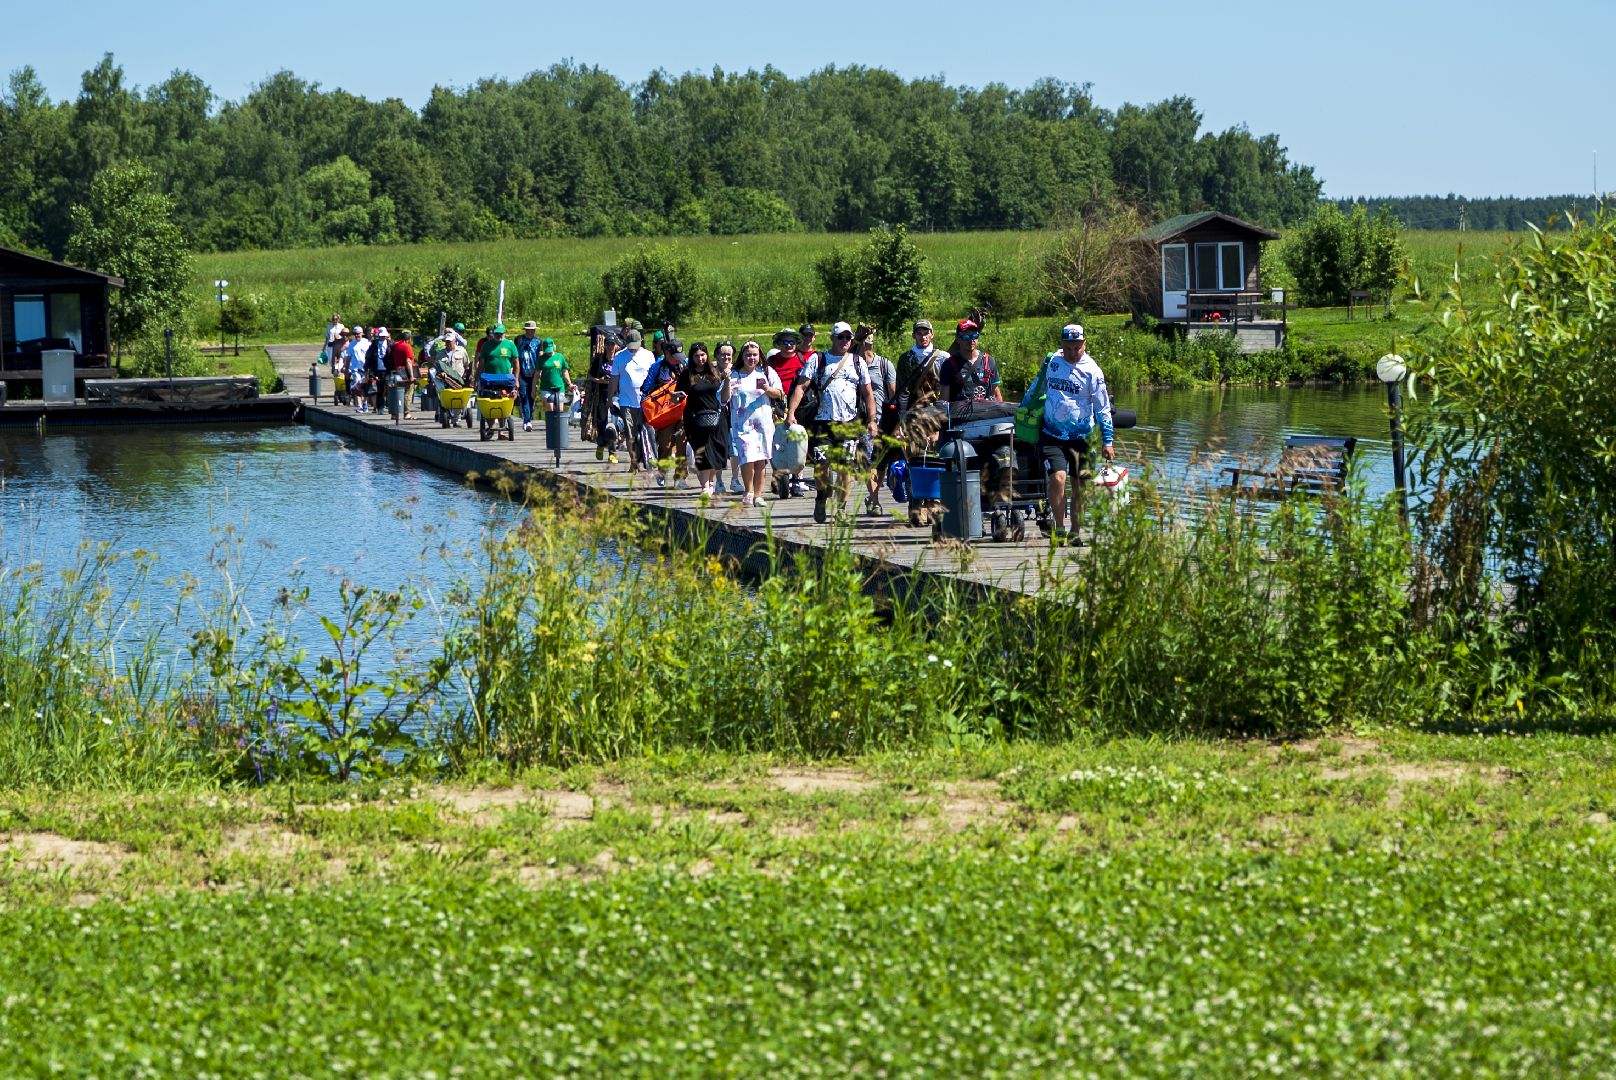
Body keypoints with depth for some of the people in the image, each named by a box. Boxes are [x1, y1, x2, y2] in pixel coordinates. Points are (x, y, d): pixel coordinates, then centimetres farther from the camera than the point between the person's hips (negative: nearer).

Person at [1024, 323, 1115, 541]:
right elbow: (1036, 387, 21)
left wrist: (1107, 441, -6)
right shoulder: (1051, 362, 4)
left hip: (1080, 438, 0)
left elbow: (1103, 408, -2)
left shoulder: (1092, 371, -4)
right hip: (1052, 436, 0)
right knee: (1058, 478, -19)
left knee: (1080, 487, 5)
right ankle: (1060, 529, -10)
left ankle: (1075, 533, 19)